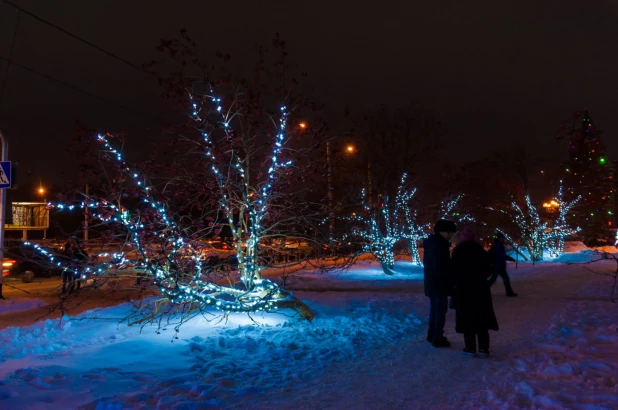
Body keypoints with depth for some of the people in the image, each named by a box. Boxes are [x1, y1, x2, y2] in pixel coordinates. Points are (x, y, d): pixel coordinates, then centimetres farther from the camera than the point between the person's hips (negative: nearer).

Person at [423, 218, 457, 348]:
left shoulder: (430, 243, 13)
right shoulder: (440, 245, -18)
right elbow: (443, 266, -21)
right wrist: (450, 282, -13)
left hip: (431, 282, 10)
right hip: (440, 283, -10)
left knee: (434, 308, 18)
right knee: (440, 310, -3)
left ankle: (432, 335, 25)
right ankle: (437, 338, 1)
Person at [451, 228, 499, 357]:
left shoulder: (457, 251, -5)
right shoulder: (481, 251, 3)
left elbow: (454, 270, -8)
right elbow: (488, 270, 6)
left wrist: (458, 281, 8)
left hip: (463, 288, -3)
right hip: (480, 287, 3)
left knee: (467, 317, 3)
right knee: (481, 318, 9)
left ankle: (471, 348, 3)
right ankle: (484, 348, 8)